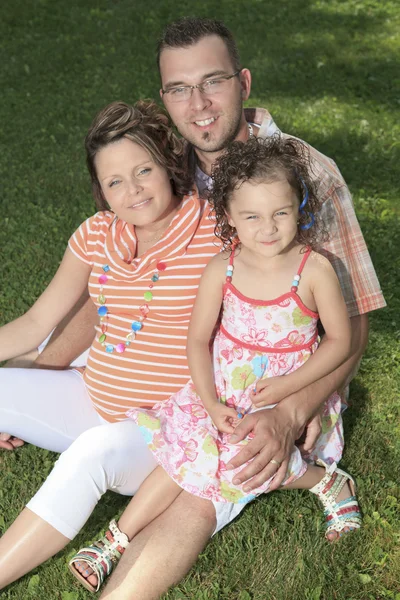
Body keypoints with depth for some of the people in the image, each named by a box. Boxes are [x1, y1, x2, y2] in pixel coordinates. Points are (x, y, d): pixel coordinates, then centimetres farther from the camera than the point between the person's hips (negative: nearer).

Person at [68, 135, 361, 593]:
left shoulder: (315, 269, -16)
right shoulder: (222, 269, -9)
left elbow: (341, 340, -10)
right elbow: (198, 338, -2)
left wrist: (286, 387, -18)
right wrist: (211, 403, -12)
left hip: (290, 393, -3)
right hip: (225, 389, 3)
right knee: (185, 448, -8)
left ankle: (328, 481, 2)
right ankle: (116, 540, 4)